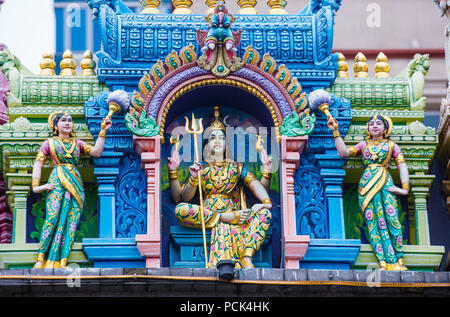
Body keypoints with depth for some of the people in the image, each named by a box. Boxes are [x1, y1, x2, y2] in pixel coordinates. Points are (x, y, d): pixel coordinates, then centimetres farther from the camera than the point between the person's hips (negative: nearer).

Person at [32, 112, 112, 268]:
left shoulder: (77, 143, 22)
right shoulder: (49, 143, 14)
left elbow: (96, 152, 7)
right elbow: (38, 164, 6)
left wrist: (103, 131, 4)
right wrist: (36, 186, -7)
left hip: (75, 183, 3)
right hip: (57, 182, -3)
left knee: (70, 220, -8)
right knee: (53, 217, -16)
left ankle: (62, 261, -12)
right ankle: (42, 258, -15)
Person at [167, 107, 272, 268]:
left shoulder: (236, 167, 22)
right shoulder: (200, 168, 18)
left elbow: (254, 184, 2)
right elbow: (181, 198, 6)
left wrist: (266, 201, -19)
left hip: (233, 213, 1)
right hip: (206, 213, -1)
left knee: (264, 213, -28)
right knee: (181, 210, -32)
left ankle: (246, 258, -43)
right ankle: (227, 217, -27)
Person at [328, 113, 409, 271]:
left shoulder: (391, 145, 15)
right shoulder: (364, 145, 20)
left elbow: (402, 166, 8)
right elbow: (344, 152, 8)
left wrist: (405, 188, -4)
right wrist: (336, 132, 5)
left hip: (386, 184, -1)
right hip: (367, 184, 1)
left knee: (391, 220, -11)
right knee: (373, 222, -8)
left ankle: (398, 261, -4)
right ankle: (385, 263, -11)